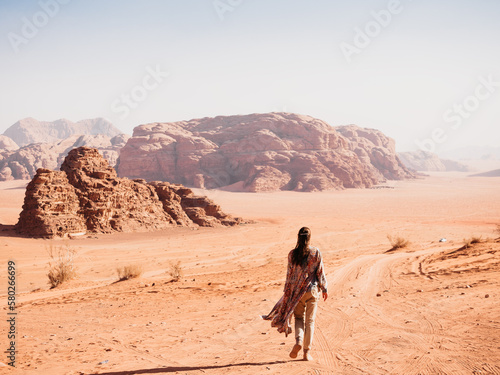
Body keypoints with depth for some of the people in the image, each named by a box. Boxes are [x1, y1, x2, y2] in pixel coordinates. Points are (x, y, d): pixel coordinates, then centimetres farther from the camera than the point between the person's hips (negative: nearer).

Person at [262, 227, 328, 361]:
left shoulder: (292, 254, -6)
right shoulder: (316, 252, -7)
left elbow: (289, 274, -2)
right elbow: (320, 272, -3)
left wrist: (287, 292, 7)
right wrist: (324, 288, 8)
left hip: (297, 291, 1)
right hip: (312, 290, 0)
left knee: (299, 317, 17)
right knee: (310, 320, 9)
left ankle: (298, 341, -7)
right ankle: (307, 351, 10)